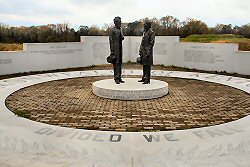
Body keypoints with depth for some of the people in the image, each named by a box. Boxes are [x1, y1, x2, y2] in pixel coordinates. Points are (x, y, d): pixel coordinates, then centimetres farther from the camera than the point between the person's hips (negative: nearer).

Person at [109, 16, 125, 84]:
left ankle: (119, 78, 15)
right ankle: (116, 78, 0)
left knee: (120, 63, 9)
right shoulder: (112, 30, -8)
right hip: (115, 49, -8)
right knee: (116, 63, -6)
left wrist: (122, 38, 1)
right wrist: (111, 51, -14)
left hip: (120, 48, 8)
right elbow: (111, 41, -11)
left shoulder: (120, 29, 14)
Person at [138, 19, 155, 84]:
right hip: (143, 51, 9)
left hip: (148, 51, -8)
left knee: (147, 66, -7)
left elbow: (151, 43, -14)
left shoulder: (151, 33, -9)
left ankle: (147, 79, -5)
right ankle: (144, 78, 20)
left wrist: (148, 52, -19)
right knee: (144, 65, 12)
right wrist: (140, 50, 15)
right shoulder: (144, 32, 17)